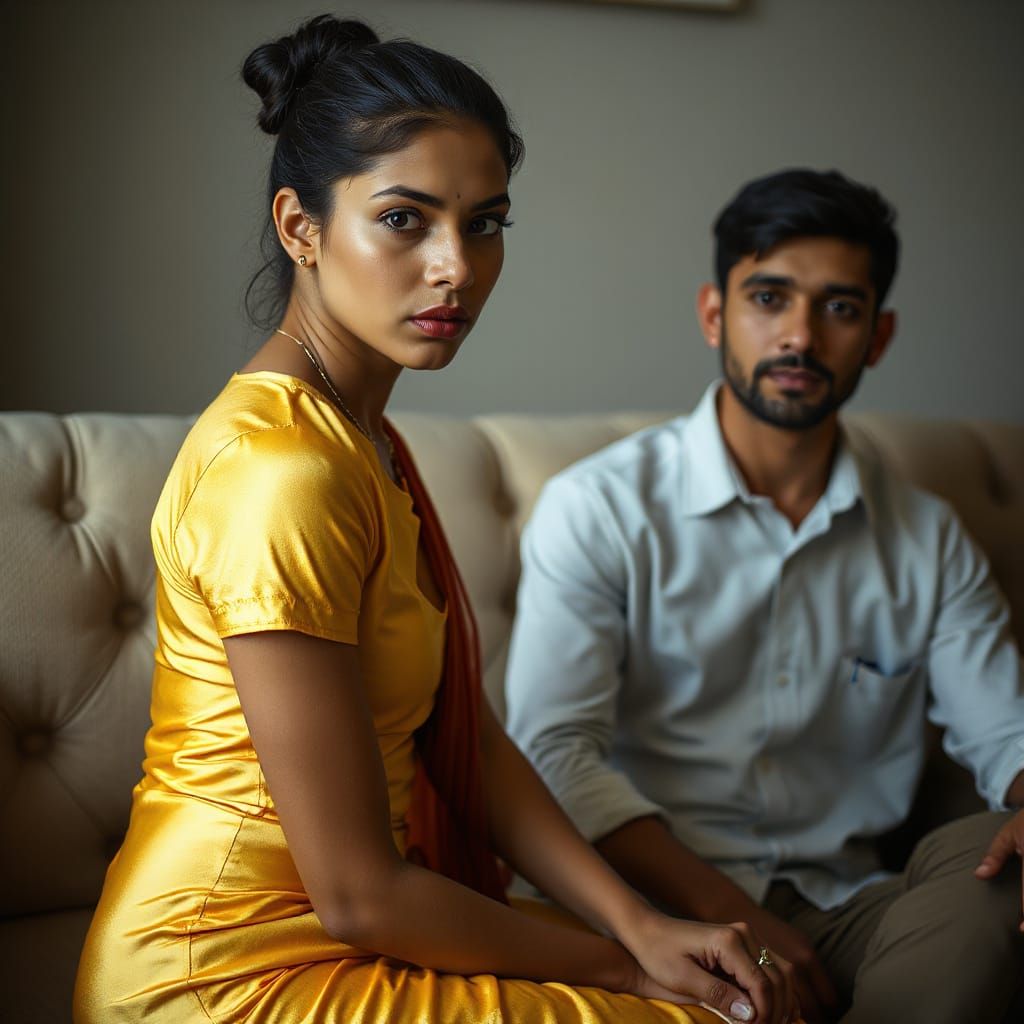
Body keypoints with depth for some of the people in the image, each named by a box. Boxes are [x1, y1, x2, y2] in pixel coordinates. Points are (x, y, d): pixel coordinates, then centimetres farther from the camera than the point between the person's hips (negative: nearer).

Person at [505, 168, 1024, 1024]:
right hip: (657, 904, -4)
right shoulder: (598, 508, -1)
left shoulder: (928, 541, 12)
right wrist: (727, 915, -19)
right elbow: (554, 749, -9)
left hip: (842, 911, 5)